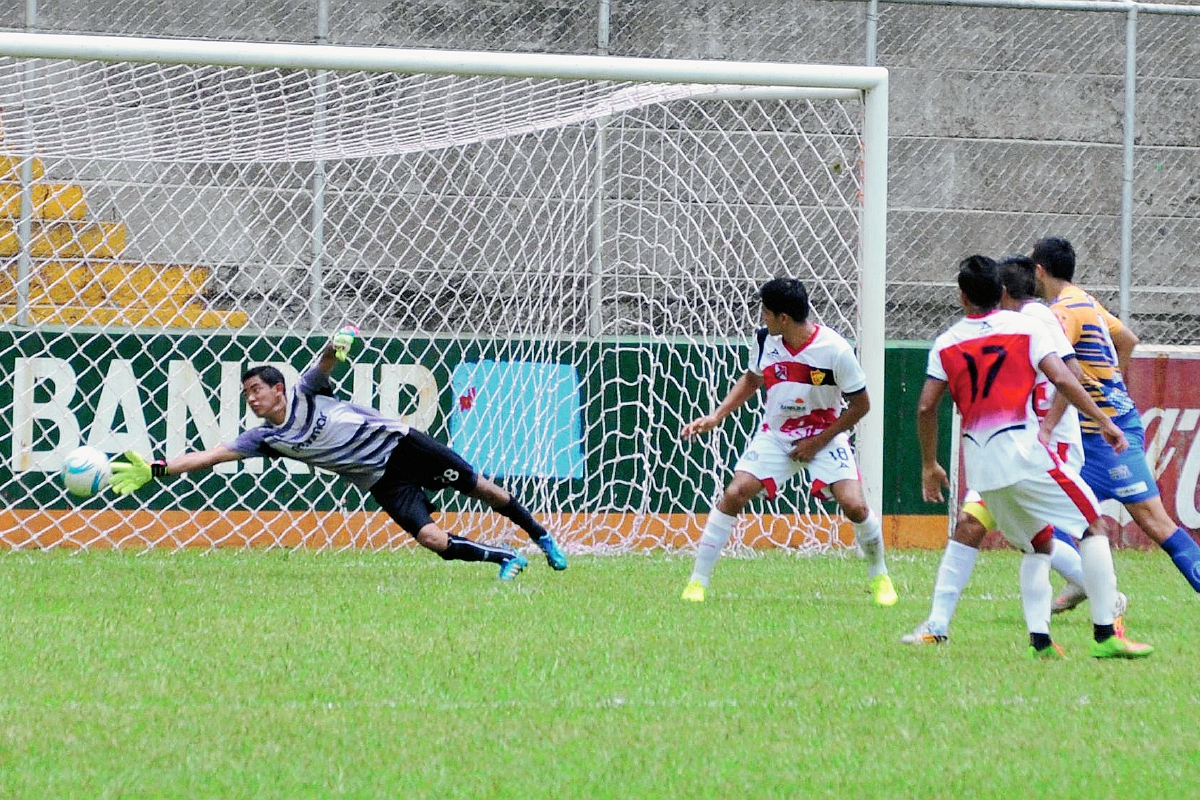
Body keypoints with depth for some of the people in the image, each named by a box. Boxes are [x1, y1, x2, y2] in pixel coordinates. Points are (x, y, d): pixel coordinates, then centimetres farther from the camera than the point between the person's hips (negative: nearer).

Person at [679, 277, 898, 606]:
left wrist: (818, 443, -12)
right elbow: (752, 380, 13)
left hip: (824, 437, -3)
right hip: (775, 436, 3)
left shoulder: (835, 350, -22)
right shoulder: (765, 341, -9)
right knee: (734, 494, -15)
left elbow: (860, 405, -11)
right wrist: (716, 416, 2)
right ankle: (697, 581, -5)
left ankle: (879, 576, 10)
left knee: (854, 505, -19)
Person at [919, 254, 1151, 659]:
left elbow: (925, 406, 7)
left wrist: (929, 466, 17)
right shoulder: (1025, 326, 0)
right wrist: (1103, 421, -6)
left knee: (1038, 543, 19)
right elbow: (1061, 378, -11)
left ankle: (1039, 640, 3)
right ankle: (1105, 636, -6)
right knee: (1093, 524, 4)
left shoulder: (946, 342, 9)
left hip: (980, 464, 5)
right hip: (1022, 451, -5)